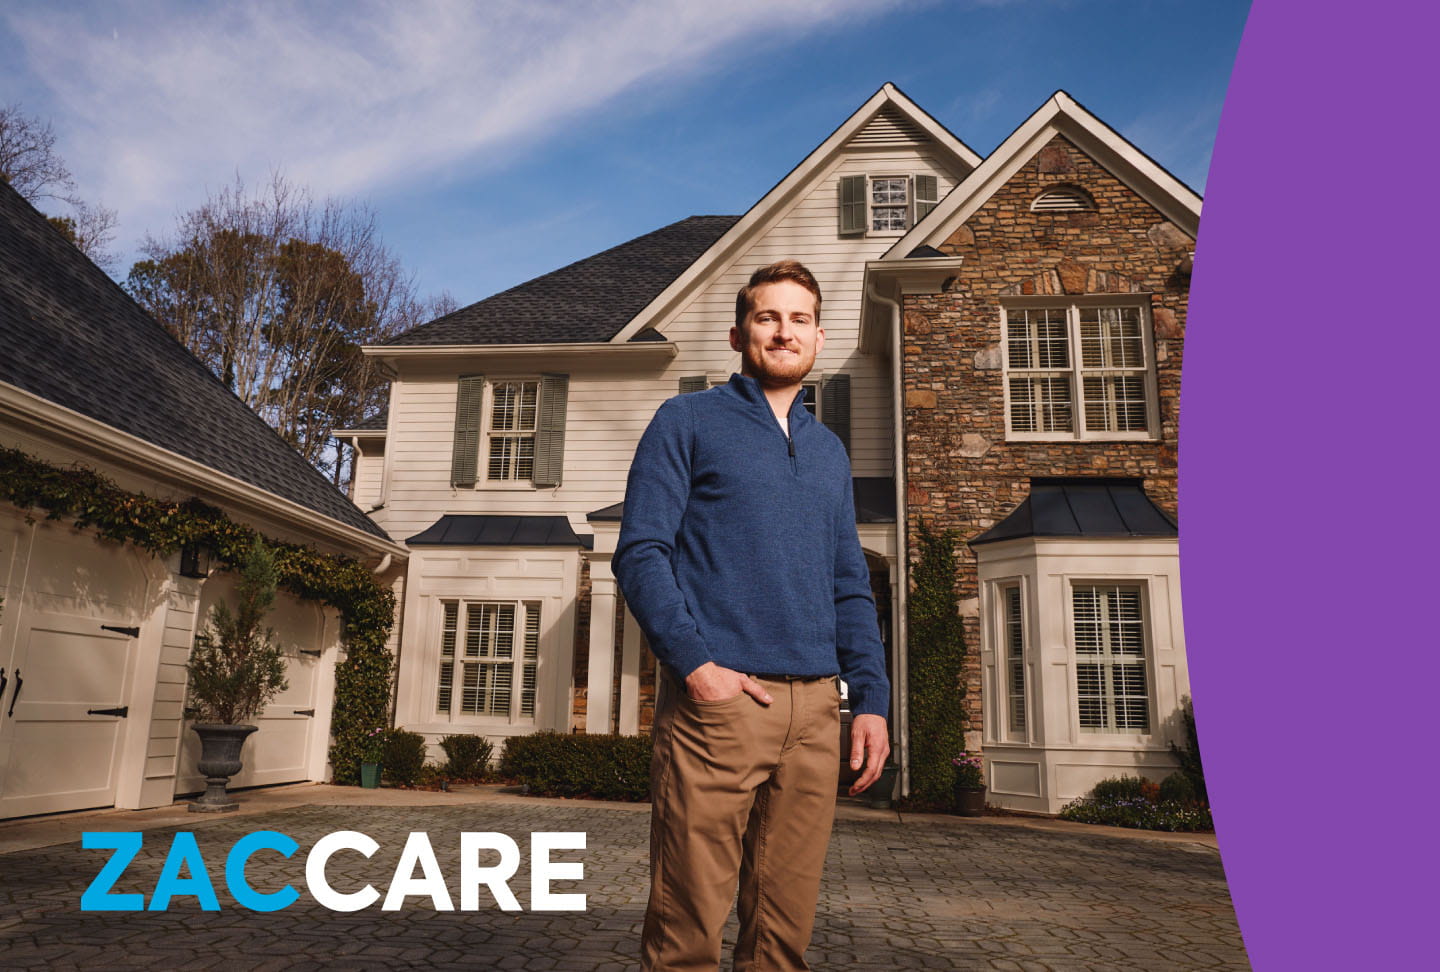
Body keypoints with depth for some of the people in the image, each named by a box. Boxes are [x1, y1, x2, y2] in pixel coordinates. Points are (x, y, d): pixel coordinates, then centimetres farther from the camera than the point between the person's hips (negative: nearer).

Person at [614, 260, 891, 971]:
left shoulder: (830, 451, 20)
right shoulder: (688, 422, 5)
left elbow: (850, 585, 19)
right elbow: (640, 552, -4)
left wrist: (872, 697, 7)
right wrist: (693, 662, -16)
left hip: (815, 706, 5)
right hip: (718, 696, -4)